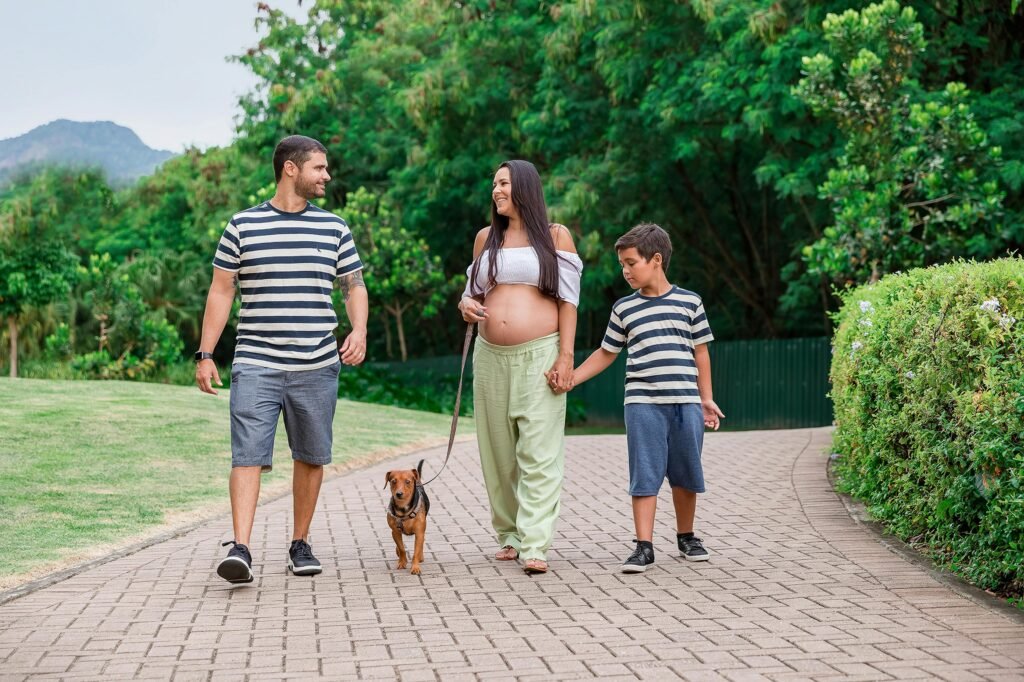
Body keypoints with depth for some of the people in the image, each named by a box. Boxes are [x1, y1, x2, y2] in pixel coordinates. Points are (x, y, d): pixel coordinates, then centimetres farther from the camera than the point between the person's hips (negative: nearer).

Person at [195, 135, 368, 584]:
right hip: (256, 365, -3)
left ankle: (300, 543, 22)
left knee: (311, 457, 9)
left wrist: (359, 330, -6)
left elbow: (354, 286, 14)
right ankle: (240, 550, -18)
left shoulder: (334, 229, 9)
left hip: (317, 367, 3)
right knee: (248, 455, -12)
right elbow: (221, 292, 5)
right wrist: (205, 354, 0)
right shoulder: (243, 226, 3)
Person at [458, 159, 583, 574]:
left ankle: (535, 545, -13)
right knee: (498, 451, 6)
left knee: (538, 454, -8)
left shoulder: (555, 236, 3)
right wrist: (466, 305, -5)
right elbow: (474, 290, 20)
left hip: (539, 355, -4)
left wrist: (566, 356, -9)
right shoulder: (486, 237, 13)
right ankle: (508, 535, 15)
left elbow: (568, 301, 0)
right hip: (491, 357, 4)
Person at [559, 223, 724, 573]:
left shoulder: (689, 302, 5)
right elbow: (606, 353, 15)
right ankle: (644, 545, -5)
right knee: (645, 475, -5)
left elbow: (700, 353, 11)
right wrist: (572, 377, 4)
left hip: (686, 402, 0)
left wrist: (706, 399, 9)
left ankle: (686, 536, 25)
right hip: (643, 403, 0)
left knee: (686, 476, 9)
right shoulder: (624, 308, 8)